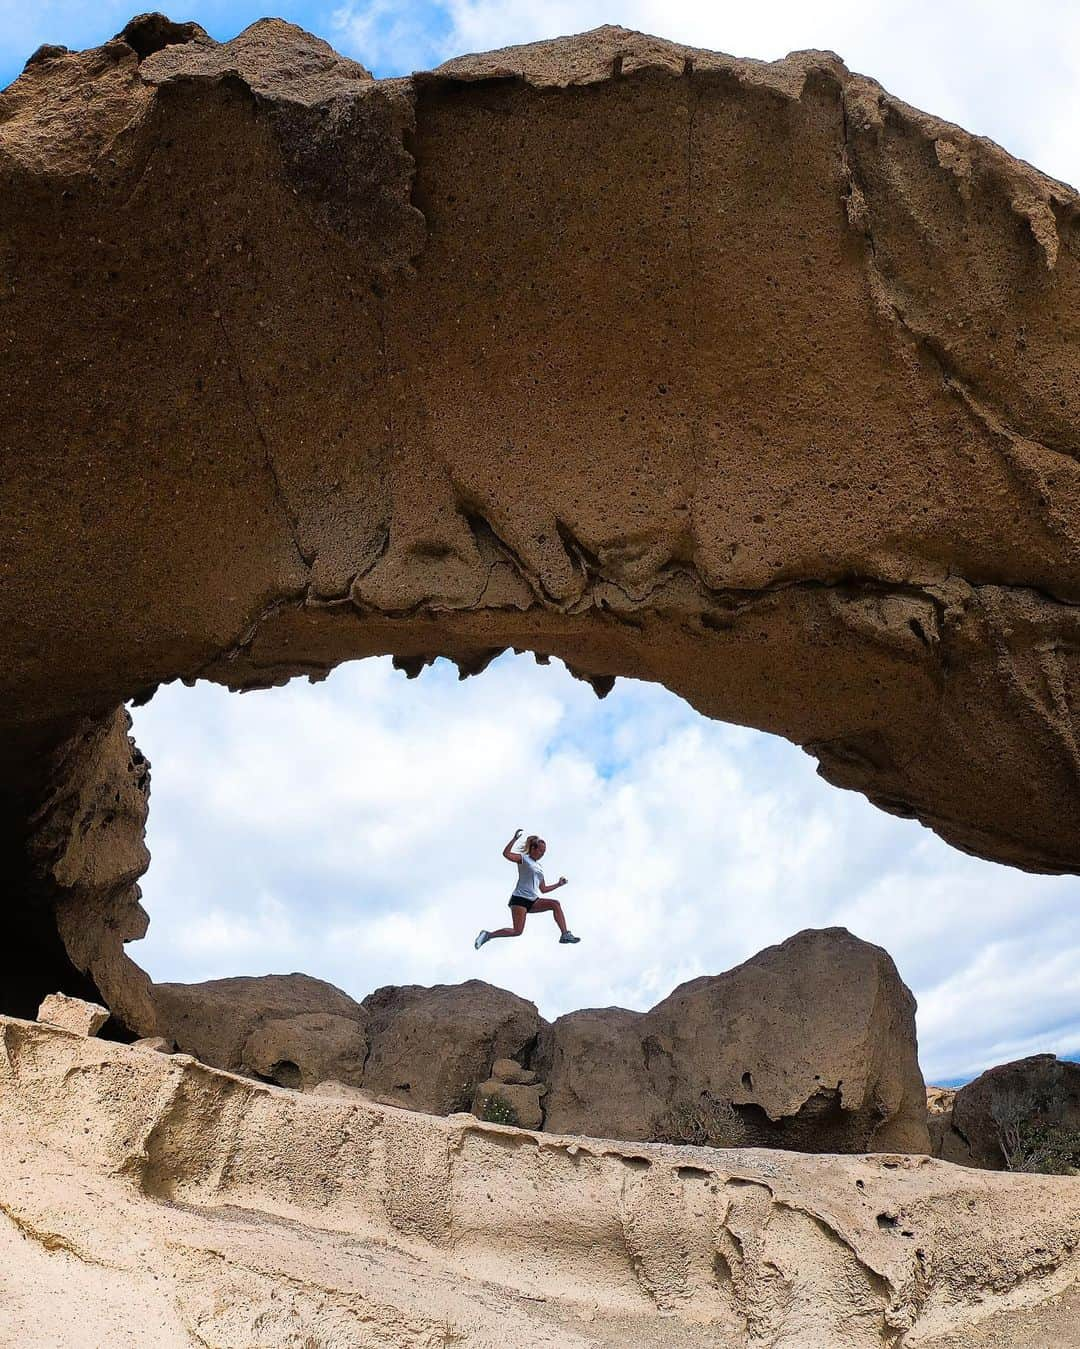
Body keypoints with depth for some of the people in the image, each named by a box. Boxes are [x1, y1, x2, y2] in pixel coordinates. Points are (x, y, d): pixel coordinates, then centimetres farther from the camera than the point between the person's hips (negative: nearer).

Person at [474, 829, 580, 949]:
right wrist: (514, 839, -26)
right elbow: (506, 854, -20)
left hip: (533, 901, 7)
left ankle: (565, 935, -9)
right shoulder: (523, 858, 0)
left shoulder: (538, 867, 21)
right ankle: (487, 935, 0)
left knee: (555, 904, -9)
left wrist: (558, 884, 20)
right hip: (520, 899, -7)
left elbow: (543, 889, 26)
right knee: (517, 931, -15)